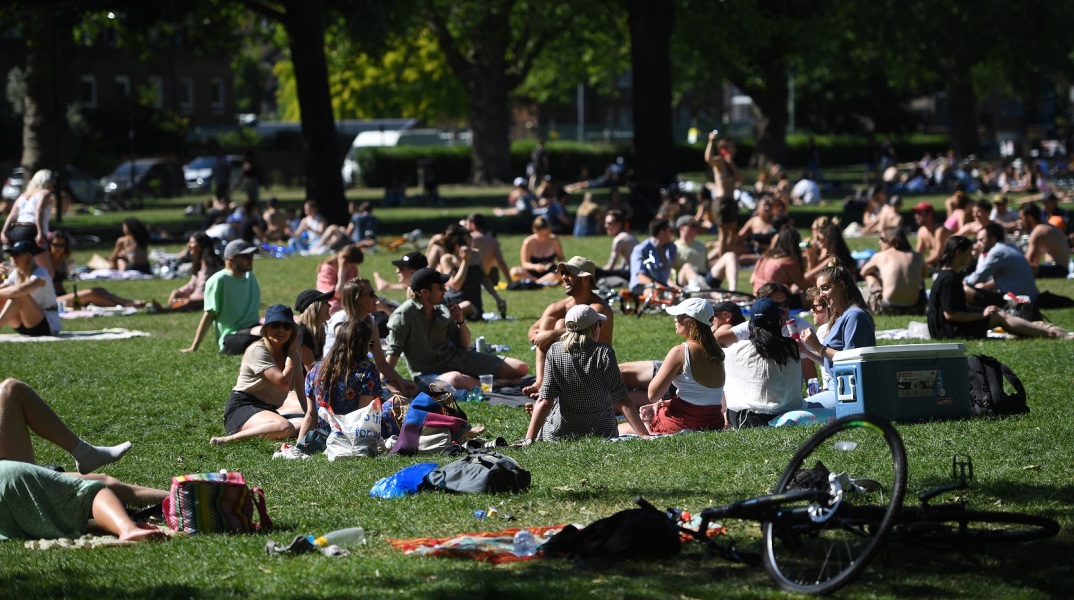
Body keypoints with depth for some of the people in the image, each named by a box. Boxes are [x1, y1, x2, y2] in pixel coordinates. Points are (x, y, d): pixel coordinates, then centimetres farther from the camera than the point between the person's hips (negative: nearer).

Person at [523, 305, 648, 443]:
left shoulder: (554, 352, -6)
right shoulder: (604, 353, -11)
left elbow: (545, 401, -9)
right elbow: (621, 401, -12)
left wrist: (529, 439, -7)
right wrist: (644, 435, -8)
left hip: (560, 432, 1)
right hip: (602, 432, -1)